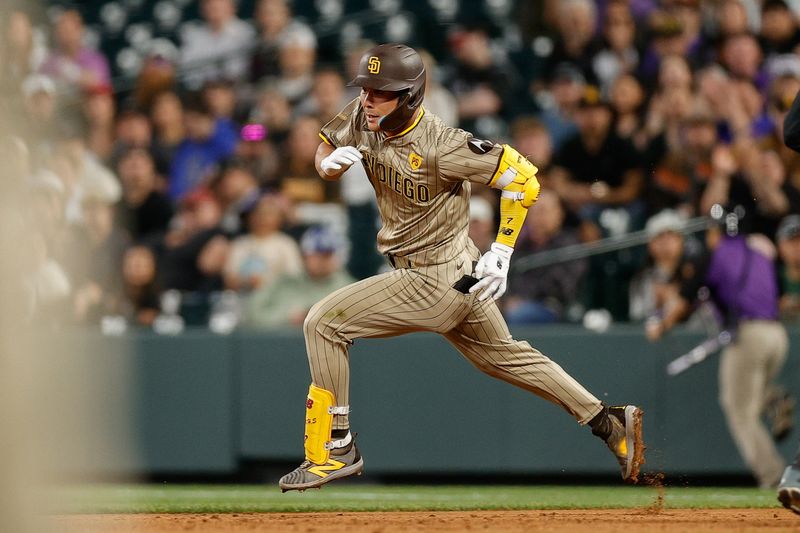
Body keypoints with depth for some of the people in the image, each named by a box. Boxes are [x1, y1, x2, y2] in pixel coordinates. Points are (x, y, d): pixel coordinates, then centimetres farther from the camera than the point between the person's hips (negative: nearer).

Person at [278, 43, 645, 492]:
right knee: (504, 355, 22)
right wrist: (331, 163, -13)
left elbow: (522, 177, -20)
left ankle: (335, 450, -2)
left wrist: (501, 253, -19)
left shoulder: (441, 147, -25)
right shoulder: (363, 119, -5)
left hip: (433, 283, -9)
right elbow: (324, 154, 12)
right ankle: (611, 424, 29)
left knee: (324, 324, -10)